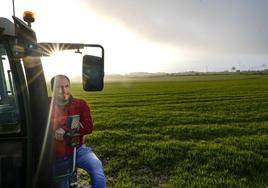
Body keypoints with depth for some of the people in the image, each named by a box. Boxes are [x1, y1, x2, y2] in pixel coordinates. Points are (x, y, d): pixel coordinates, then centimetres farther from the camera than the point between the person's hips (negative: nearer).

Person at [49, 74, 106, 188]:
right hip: (57, 156, 1)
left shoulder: (80, 104, -3)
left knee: (97, 167, -26)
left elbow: (88, 127, -14)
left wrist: (65, 130, -23)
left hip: (77, 150, -1)